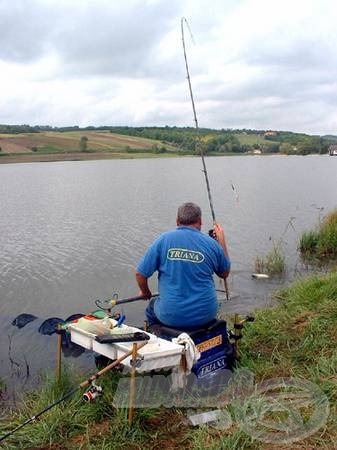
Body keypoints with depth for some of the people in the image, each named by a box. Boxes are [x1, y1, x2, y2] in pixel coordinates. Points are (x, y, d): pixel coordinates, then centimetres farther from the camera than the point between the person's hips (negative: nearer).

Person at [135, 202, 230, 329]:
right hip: (205, 315, 2)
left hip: (171, 316, -1)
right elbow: (224, 274, 11)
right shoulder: (212, 244, -6)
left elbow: (140, 274, -6)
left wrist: (145, 292, 15)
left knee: (152, 306, 32)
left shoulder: (163, 240, -9)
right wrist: (222, 241, 17)